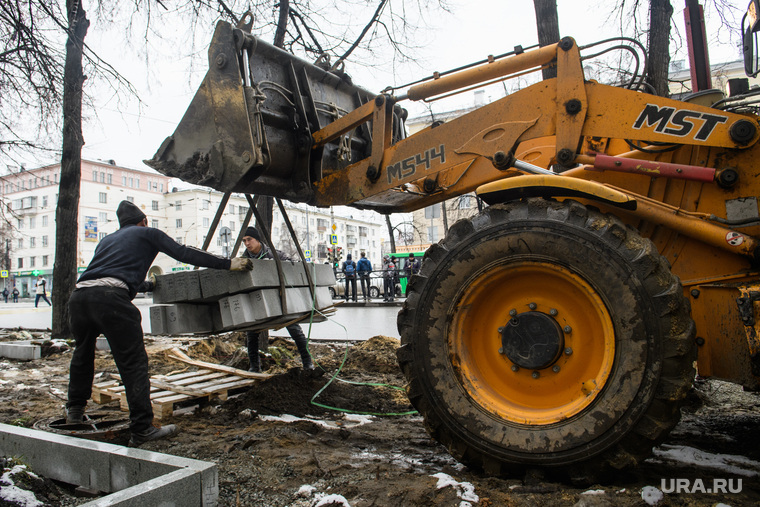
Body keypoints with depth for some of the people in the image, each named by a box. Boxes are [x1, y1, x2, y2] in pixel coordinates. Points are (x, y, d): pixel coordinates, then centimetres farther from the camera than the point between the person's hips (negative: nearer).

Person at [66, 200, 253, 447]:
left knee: (82, 354, 29)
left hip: (78, 295, 7)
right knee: (133, 363, -2)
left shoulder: (107, 239, 34)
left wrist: (149, 285, 61)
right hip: (110, 298, -7)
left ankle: (74, 410, 44)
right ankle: (142, 429, -2)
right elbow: (183, 253, 7)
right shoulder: (147, 233, 17)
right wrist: (228, 264, 9)